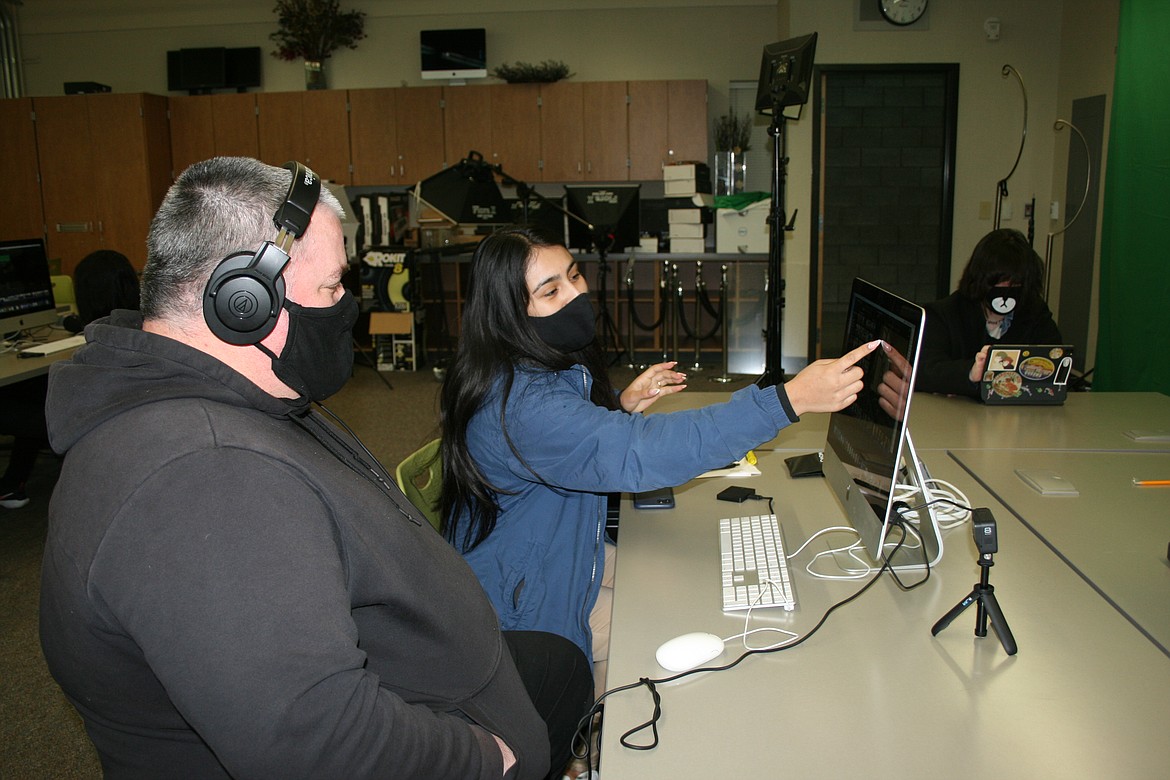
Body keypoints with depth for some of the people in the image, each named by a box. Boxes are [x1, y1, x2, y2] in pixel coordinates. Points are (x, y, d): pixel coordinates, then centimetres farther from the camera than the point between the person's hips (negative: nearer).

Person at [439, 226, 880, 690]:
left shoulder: (551, 366, -2)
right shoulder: (519, 403, -33)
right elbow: (637, 453, -44)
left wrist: (621, 407, -4)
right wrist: (790, 400, -47)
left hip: (568, 559, 9)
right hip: (522, 605, -8)